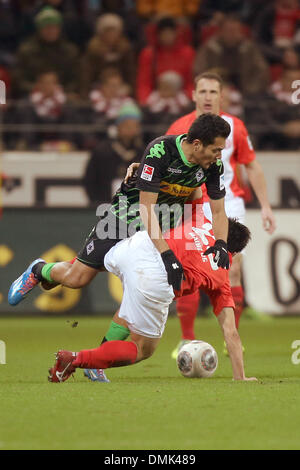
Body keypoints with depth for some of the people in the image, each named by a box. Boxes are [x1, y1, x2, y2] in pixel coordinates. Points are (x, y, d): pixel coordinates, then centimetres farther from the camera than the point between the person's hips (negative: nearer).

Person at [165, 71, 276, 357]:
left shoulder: (235, 127, 0)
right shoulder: (179, 129, -3)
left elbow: (252, 166, 9)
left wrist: (265, 206, 5)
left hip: (229, 205, 1)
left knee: (232, 271, -8)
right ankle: (187, 341, 4)